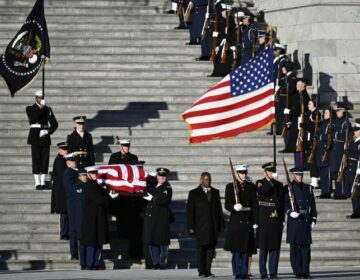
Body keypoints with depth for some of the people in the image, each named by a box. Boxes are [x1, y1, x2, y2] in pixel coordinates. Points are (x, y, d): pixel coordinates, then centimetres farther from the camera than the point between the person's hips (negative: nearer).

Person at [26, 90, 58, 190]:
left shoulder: (48, 109, 12)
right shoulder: (30, 109, 2)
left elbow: (54, 124, 10)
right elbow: (32, 118, -19)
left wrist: (48, 131, -7)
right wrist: (40, 107, -26)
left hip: (45, 137, 3)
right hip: (35, 137, -3)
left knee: (45, 160, 1)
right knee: (36, 160, -6)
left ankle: (43, 182, 6)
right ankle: (37, 183, -6)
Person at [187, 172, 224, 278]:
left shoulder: (215, 192, 14)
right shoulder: (194, 193, 5)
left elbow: (219, 209, 13)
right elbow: (190, 211, 1)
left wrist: (221, 225, 7)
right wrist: (191, 227, -6)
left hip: (213, 226, 3)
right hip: (200, 227, -3)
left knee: (210, 249, 0)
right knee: (201, 249, -3)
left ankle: (208, 271, 4)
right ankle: (201, 272, 1)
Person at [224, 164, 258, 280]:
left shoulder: (251, 187, 10)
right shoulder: (230, 187, 4)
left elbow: (255, 205, 8)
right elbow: (227, 205, -1)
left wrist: (255, 222, 2)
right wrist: (234, 207, -24)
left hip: (248, 221, 2)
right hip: (236, 221, -2)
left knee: (246, 249, 2)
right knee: (236, 249, -3)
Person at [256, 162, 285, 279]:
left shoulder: (279, 185, 13)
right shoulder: (260, 183, 3)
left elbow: (283, 202, 14)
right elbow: (261, 192, -20)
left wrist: (282, 219, 9)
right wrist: (271, 181, -19)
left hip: (276, 221, 3)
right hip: (264, 220, -3)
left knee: (275, 247, 2)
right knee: (264, 247, 0)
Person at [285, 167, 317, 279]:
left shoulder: (308, 188, 15)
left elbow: (313, 205, 16)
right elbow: (285, 204, -2)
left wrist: (313, 219, 9)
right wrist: (290, 212, -20)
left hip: (306, 221, 4)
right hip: (294, 220, -4)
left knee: (306, 246, 2)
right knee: (295, 247, -3)